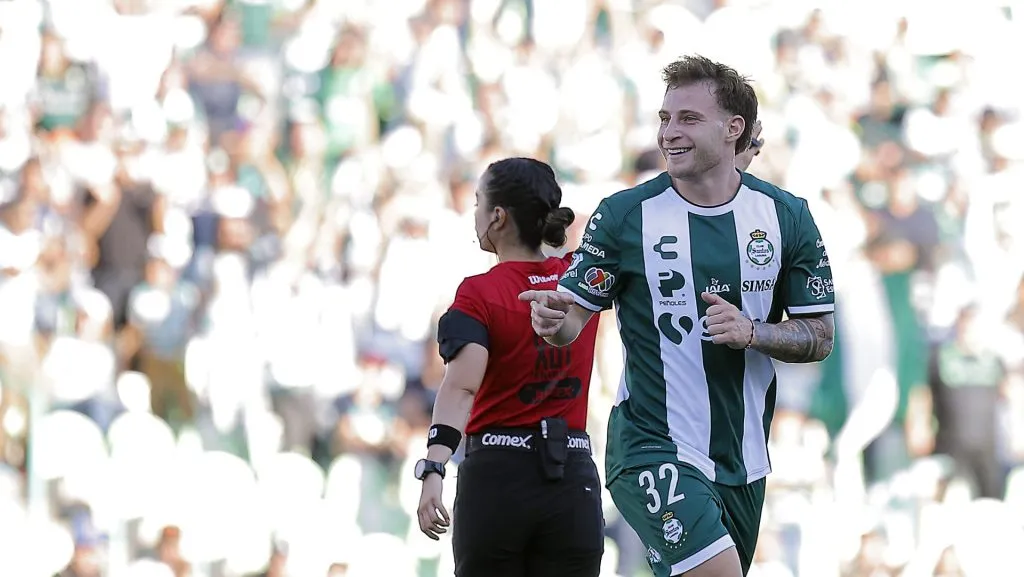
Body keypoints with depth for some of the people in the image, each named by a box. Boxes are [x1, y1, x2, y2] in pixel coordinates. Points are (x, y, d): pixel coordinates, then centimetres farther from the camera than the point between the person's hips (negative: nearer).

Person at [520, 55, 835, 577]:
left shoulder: (786, 216, 2)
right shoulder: (623, 215, -4)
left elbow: (819, 337, 6)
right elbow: (575, 315, 0)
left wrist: (751, 333, -13)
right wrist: (555, 321, -24)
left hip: (744, 457, 4)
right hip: (653, 450, -4)